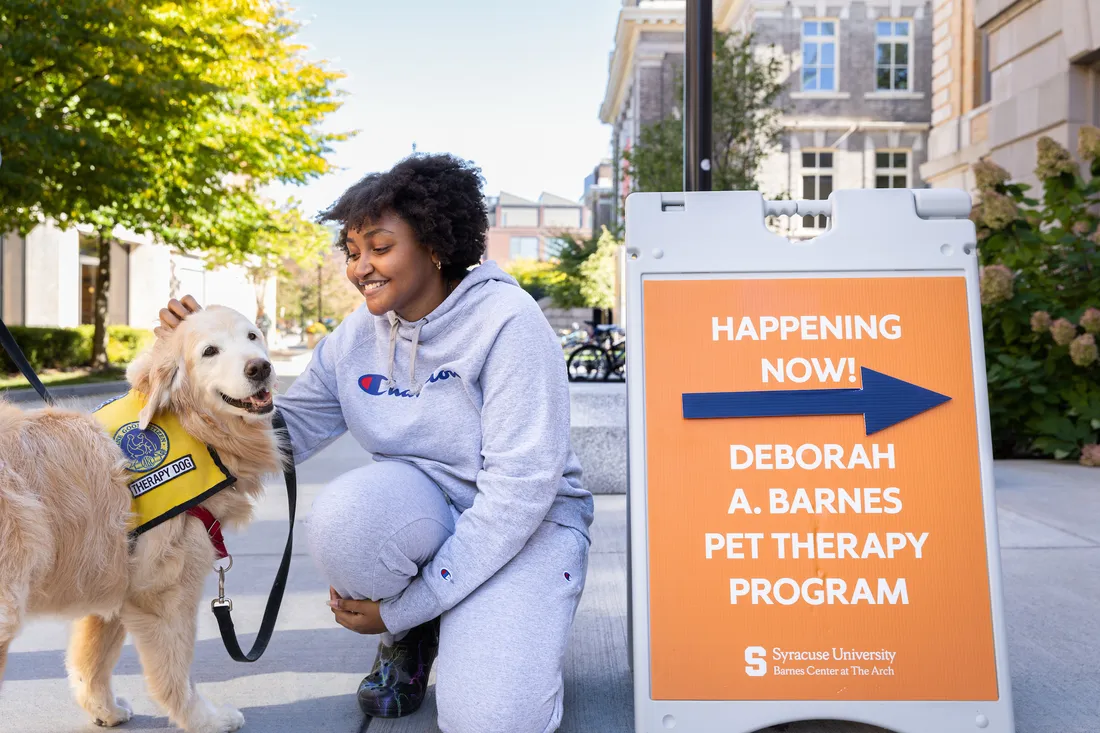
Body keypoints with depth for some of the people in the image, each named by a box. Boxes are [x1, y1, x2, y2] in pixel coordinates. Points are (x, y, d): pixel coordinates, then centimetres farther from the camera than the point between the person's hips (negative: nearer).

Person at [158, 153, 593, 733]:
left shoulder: (506, 320, -18)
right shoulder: (356, 338, 1)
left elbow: (521, 484, -21)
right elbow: (282, 434, 6)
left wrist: (405, 604, -19)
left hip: (526, 524, -4)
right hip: (418, 509, 5)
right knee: (345, 512, -31)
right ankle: (410, 640, 1)